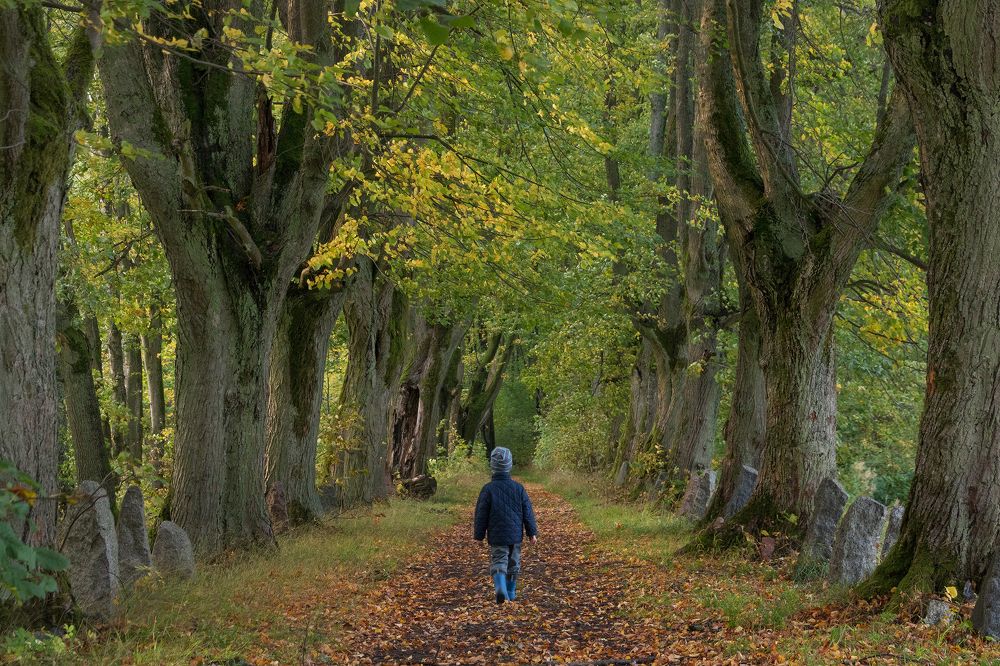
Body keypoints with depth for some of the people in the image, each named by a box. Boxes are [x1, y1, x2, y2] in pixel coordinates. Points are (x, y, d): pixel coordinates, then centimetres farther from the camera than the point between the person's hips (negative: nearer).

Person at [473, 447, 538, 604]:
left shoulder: (488, 489, -9)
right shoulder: (518, 488, -2)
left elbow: (481, 514, -5)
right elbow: (528, 512, 1)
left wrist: (479, 535, 5)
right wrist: (532, 532, 8)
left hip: (496, 536, -3)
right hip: (515, 535, 3)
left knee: (498, 563, -3)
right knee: (513, 564, 17)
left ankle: (501, 588, -29)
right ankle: (511, 593, 28)